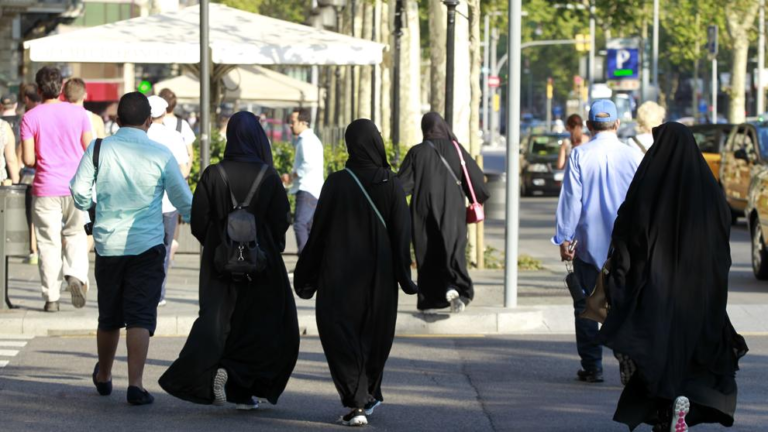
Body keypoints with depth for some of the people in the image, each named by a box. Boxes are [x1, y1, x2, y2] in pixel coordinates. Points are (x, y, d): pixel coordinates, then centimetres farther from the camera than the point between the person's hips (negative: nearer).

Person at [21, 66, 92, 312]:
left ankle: (51, 298, 3)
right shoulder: (78, 113, 0)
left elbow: (28, 159, -8)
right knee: (76, 235, 16)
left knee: (49, 242, 4)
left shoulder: (30, 118, -5)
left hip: (46, 189, -1)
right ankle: (76, 274, -10)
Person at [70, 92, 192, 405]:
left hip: (108, 243, 2)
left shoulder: (98, 149, -3)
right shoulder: (160, 154, -5)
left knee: (109, 316, 17)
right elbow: (184, 201, 1)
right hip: (147, 245, -2)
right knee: (140, 317, -3)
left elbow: (79, 194, -4)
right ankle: (135, 384, -13)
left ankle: (103, 377, 35)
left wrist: (91, 207, 19)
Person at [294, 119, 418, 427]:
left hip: (340, 275, -2)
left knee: (341, 335, 2)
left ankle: (356, 403, -11)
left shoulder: (337, 183, -9)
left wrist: (307, 275, 5)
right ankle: (370, 395, 34)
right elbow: (401, 232, -7)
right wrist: (404, 275, 0)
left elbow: (320, 230, -5)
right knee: (374, 334, 20)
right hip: (379, 275, 2)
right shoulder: (391, 184, -6)